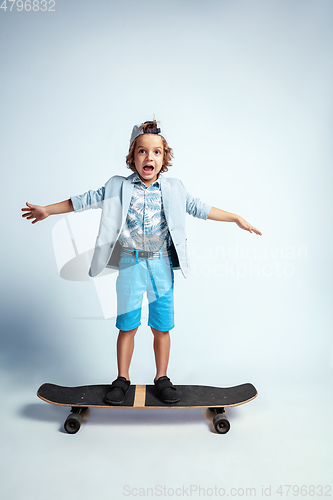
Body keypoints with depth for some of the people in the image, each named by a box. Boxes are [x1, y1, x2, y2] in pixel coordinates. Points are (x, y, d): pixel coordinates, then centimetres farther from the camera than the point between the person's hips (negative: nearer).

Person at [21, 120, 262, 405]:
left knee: (162, 327, 8)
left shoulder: (174, 189, 7)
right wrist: (48, 210, 11)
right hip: (130, 263, 0)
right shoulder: (118, 187, 3)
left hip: (162, 265, 1)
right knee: (127, 326, 7)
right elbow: (86, 200, 9)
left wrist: (237, 218, 11)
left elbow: (200, 209, 12)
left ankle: (162, 378, 26)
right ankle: (122, 379, 25)